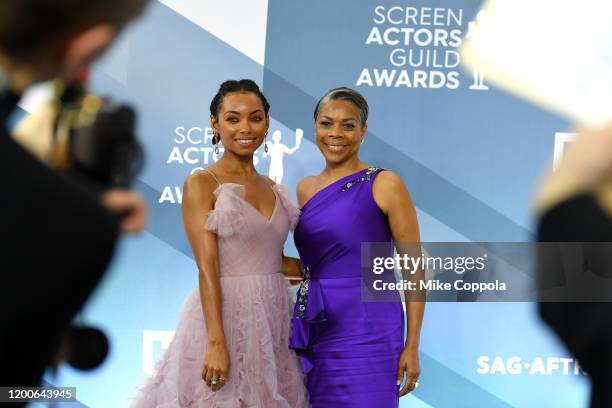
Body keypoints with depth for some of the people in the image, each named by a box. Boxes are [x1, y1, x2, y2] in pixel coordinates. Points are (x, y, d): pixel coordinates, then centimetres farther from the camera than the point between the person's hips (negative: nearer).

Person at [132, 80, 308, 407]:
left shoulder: (273, 189, 12)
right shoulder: (201, 185, -5)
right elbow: (207, 269, -12)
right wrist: (216, 343, -18)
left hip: (274, 318, 6)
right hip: (224, 316, -6)